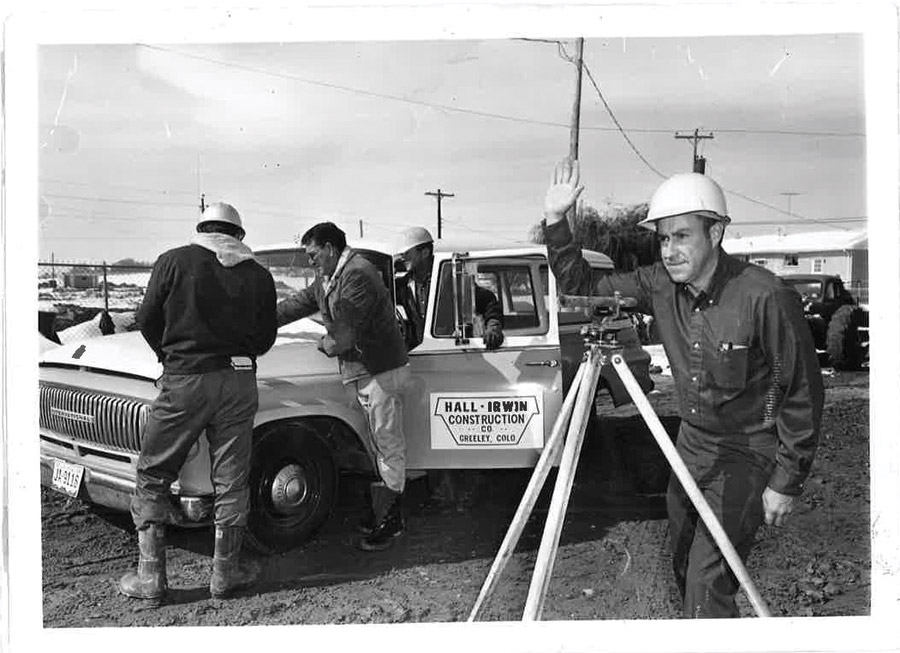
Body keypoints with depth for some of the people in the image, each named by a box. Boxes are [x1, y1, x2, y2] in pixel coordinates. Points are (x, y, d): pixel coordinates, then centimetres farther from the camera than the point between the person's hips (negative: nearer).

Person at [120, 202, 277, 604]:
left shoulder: (174, 261, 0)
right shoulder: (258, 275, 6)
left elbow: (147, 320, 4)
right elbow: (265, 339, 10)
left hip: (184, 380, -2)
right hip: (238, 381, 2)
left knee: (152, 478, 10)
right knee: (231, 481, 11)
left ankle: (150, 576, 10)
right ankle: (226, 573, 18)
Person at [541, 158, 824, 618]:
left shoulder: (764, 297, -24)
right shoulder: (659, 284, -7)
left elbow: (802, 393, -17)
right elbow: (582, 288, 0)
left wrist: (787, 481, -14)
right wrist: (555, 221, -13)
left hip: (749, 456, -6)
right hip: (691, 444, 7)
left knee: (707, 588, -10)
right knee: (684, 567, 19)